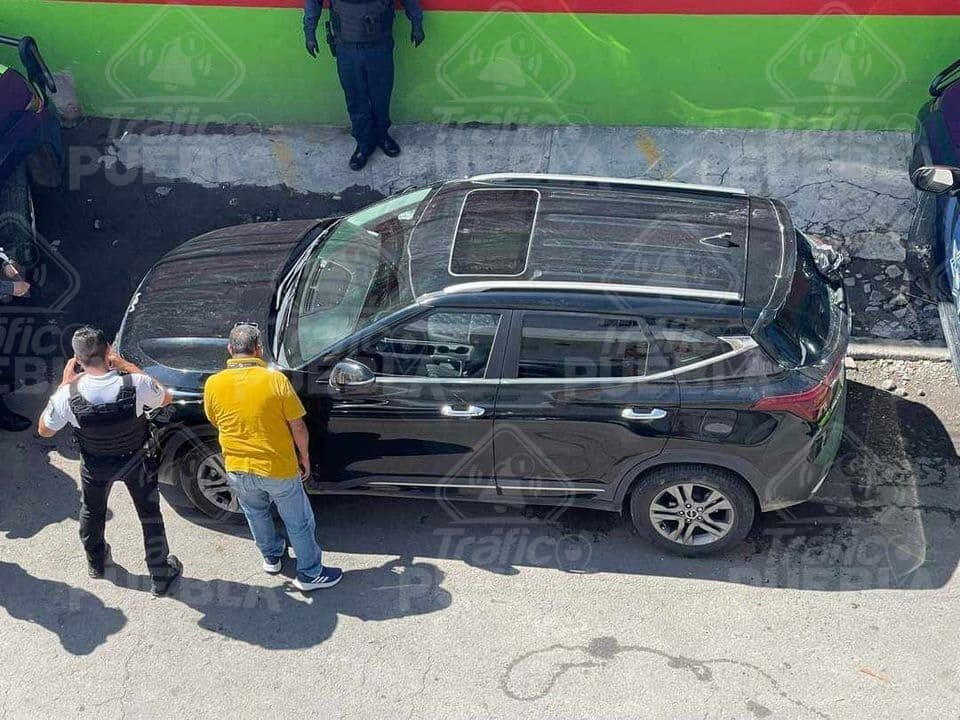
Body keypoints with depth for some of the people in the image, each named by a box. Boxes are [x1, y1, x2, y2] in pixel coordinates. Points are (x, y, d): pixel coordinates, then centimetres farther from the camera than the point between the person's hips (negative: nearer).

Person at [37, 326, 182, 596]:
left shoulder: (68, 394, -30)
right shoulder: (136, 384, -32)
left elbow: (44, 430, -10)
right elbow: (165, 399, -7)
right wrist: (126, 366, -10)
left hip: (95, 466, 1)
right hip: (136, 461, -1)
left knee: (91, 511, 29)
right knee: (150, 514, 19)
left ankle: (95, 562, 52)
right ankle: (161, 576, 30)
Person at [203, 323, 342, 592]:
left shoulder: (213, 384, -11)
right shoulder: (275, 380, -19)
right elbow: (298, 427, -11)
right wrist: (304, 457, 5)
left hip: (238, 470, 3)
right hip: (279, 468, -3)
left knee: (256, 514, 30)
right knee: (299, 522, 16)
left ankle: (271, 557, 50)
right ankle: (310, 574, 30)